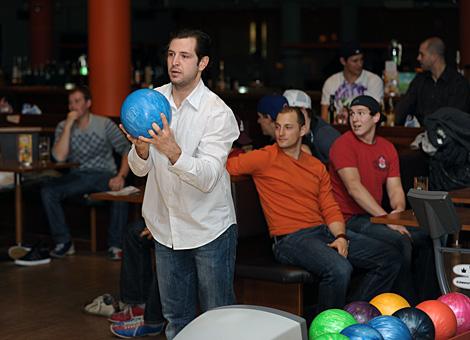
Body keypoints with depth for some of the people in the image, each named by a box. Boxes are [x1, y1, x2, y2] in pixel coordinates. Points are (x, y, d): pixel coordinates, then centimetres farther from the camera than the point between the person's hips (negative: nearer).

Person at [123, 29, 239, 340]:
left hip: (209, 229, -4)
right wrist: (141, 149, -25)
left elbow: (207, 178, -25)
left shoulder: (218, 113, -16)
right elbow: (140, 169, -2)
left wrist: (172, 151, -41)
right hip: (166, 227, 5)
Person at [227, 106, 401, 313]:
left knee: (390, 259, -2)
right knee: (339, 269, -35)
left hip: (325, 231, 7)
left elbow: (331, 210, 13)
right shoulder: (266, 158, 2)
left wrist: (341, 237, -3)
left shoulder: (317, 167, 18)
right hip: (290, 238, -7)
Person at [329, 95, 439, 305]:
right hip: (350, 219, -7)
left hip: (376, 216, 7)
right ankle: (407, 304, -16)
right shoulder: (343, 145, -10)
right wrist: (387, 218, -25)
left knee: (428, 235, -6)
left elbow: (395, 188, 10)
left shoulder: (387, 148, 13)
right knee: (401, 241, -27)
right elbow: (354, 188, -21)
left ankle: (429, 301, 4)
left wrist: (399, 210, -14)